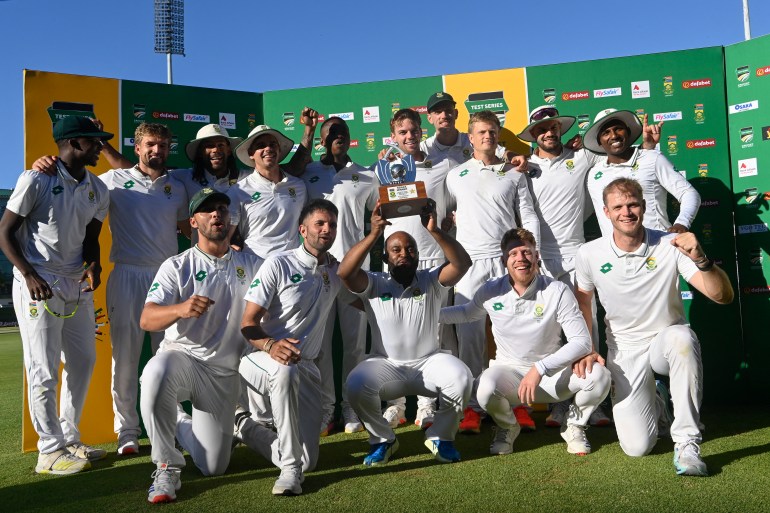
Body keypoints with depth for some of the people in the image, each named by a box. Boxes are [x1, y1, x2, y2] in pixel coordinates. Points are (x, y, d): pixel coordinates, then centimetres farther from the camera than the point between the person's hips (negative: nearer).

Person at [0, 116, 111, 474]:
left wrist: (93, 266, -5)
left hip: (78, 287, 7)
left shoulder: (97, 190, 10)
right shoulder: (36, 180, -8)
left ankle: (69, 440, 25)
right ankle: (50, 451, 7)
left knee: (83, 362, 11)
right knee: (44, 371, -3)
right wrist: (29, 275, -18)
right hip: (39, 286, -7)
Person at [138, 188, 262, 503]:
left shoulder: (251, 265, 4)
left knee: (214, 468, 0)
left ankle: (181, 425, 33)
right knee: (156, 374, -39)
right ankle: (167, 468, -18)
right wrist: (180, 309, -39)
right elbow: (146, 320, -16)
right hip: (181, 356, -2)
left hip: (224, 373, 2)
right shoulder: (177, 266, -4)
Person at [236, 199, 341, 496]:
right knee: (286, 370, -44)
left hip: (305, 367, 5)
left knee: (308, 461, 1)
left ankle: (244, 428, 27)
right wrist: (270, 346, -33)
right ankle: (290, 469, -30)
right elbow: (248, 324, -12)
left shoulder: (335, 270, 11)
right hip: (262, 360, -5)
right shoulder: (278, 264, -8)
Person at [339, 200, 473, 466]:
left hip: (429, 361, 0)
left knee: (461, 378, -29)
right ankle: (382, 439, 1)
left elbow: (462, 263, -18)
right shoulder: (374, 284, -1)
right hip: (386, 364, 0)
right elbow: (345, 272, -22)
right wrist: (374, 234, -30)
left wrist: (435, 231, -30)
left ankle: (440, 436, 1)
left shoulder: (431, 280, 1)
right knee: (355, 385, -29)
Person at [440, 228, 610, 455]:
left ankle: (574, 426, 8)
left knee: (599, 375, -27)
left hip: (553, 374, 0)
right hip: (509, 372, 0)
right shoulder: (491, 291, -6)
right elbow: (467, 312, 16)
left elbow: (582, 341, -18)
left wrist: (540, 368, -28)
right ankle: (507, 427, 5)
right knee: (486, 388, -35)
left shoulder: (557, 291, -14)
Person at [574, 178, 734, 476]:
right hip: (624, 350, 1)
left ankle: (686, 443, -25)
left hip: (667, 340, -1)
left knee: (682, 337, -40)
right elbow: (581, 301, 10)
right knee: (636, 447, -9)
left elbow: (723, 297, -20)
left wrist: (700, 259, -37)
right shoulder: (589, 254, -9)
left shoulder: (670, 246, -14)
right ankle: (656, 403, 30)